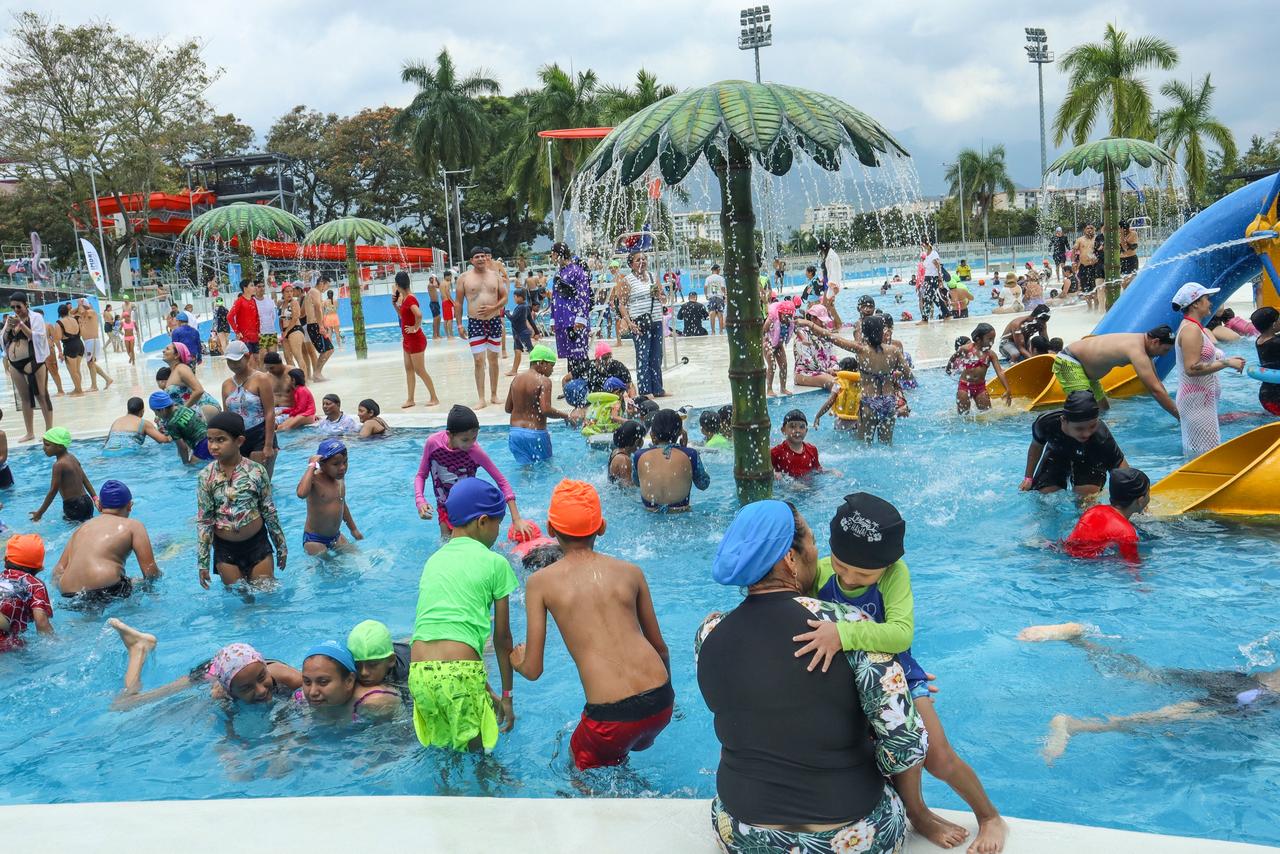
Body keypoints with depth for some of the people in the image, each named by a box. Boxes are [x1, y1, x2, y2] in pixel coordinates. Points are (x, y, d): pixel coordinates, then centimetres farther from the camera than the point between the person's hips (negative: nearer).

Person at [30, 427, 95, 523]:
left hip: (73, 507, -9)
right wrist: (95, 498, 18)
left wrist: (39, 513, -7)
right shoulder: (72, 457, 11)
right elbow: (85, 479, 15)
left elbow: (53, 491, -14)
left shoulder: (59, 465, -15)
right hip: (86, 501, 9)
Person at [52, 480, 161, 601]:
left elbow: (59, 569, 18)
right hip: (105, 589, -5)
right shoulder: (133, 526, 9)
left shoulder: (82, 528, 25)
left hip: (68, 595, 5)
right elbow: (150, 572, 1)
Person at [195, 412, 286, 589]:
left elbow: (269, 511, 0)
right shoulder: (206, 476, -8)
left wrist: (281, 546, 5)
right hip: (225, 548, 0)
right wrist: (203, 562, -5)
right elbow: (203, 520, -4)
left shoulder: (257, 470, -9)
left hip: (257, 542, 0)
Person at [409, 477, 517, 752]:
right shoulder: (494, 563, 5)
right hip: (460, 674, -5)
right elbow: (502, 637, 10)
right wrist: (507, 695, 20)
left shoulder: (434, 560, 20)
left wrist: (485, 688, 27)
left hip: (418, 674, 5)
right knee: (477, 754, 12)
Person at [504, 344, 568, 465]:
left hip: (515, 432, 6)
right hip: (535, 434, -6)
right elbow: (546, 410, -21)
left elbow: (508, 408, 14)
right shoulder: (544, 381, -11)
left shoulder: (516, 379, 9)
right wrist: (567, 416, -9)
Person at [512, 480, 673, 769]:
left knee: (581, 767, 27)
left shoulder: (540, 582, 1)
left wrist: (517, 660, 25)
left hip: (610, 716, -4)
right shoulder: (631, 572, 8)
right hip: (661, 702, 4)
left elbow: (533, 670, 1)